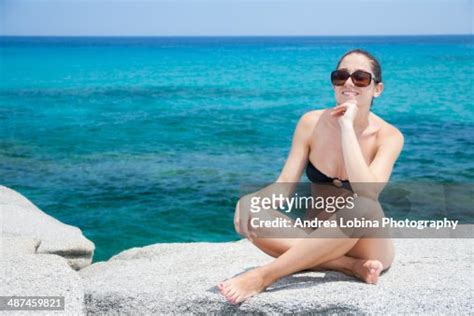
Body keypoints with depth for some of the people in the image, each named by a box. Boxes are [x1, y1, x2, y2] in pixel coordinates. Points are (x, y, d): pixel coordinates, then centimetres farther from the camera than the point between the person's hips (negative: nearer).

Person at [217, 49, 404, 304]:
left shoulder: (388, 136, -12)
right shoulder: (312, 123, -4)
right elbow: (285, 185, -8)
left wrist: (347, 126, -27)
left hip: (366, 244, -3)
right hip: (316, 240, 3)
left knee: (361, 207, -37)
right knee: (249, 215, -24)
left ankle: (263, 276, -34)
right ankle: (350, 266, -24)